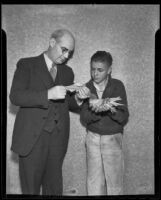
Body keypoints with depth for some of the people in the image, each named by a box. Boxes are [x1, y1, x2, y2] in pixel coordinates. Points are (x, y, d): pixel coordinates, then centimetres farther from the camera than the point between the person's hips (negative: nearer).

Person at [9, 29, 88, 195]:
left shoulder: (67, 72, 16)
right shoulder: (26, 65, 2)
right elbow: (15, 96, -10)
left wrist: (77, 98, -1)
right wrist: (48, 94, -21)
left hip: (57, 139, 4)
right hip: (32, 138, -4)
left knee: (54, 189, 10)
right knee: (30, 189, 4)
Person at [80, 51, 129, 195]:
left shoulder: (117, 86, -8)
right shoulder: (87, 88, -2)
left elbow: (124, 118, -10)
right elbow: (83, 118, -6)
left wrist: (112, 110, -29)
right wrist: (94, 111, -26)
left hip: (113, 138, -2)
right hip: (93, 138, 2)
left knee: (114, 183, 4)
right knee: (94, 182, 9)